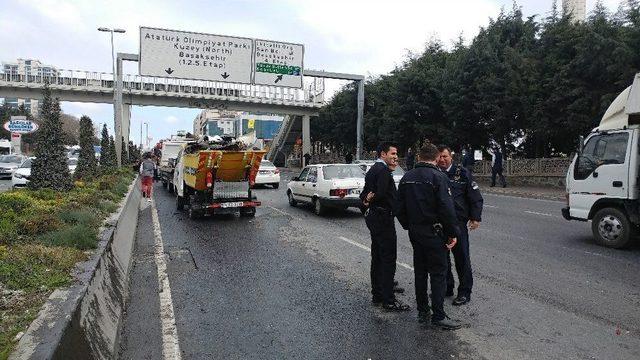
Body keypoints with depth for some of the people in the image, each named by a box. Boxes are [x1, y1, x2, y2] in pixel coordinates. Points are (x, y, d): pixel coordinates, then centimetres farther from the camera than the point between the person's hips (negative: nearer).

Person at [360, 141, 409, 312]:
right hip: (383, 217, -10)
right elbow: (381, 194, -25)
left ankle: (377, 294, 27)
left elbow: (364, 194, 15)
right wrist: (370, 199, -7)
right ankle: (388, 301, 0)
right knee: (388, 259, -5)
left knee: (377, 257, 16)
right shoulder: (383, 170, -15)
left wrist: (366, 199, -4)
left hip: (372, 217, 10)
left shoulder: (373, 170, 17)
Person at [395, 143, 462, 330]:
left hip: (414, 232, 6)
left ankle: (422, 311, 24)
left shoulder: (407, 177, 7)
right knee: (438, 273, 1)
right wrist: (453, 233, -10)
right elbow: (447, 208, -19)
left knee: (420, 271, 15)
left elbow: (399, 208, 10)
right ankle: (438, 316, 4)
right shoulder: (438, 176, -13)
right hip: (433, 232, -6)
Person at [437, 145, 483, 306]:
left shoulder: (462, 173, -4)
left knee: (461, 257, 3)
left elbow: (475, 196, -1)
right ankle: (446, 287, 29)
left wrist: (475, 217, -6)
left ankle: (465, 292, 15)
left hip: (458, 222, -3)